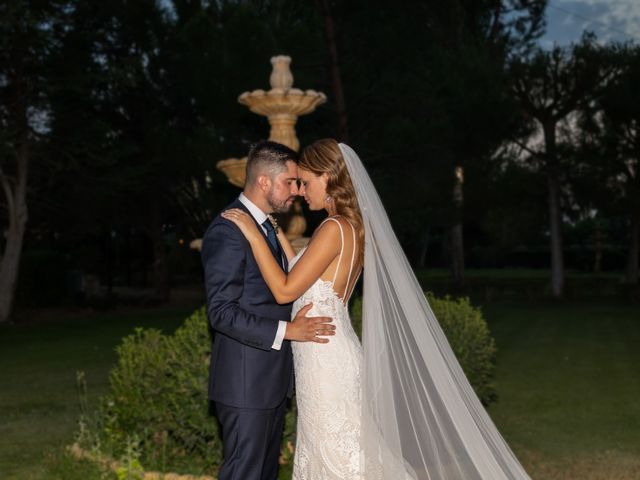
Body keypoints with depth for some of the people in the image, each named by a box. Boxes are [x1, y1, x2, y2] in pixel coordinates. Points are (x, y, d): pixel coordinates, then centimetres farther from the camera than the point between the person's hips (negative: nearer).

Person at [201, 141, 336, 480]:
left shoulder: (265, 226, 14)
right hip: (245, 380, -10)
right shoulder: (227, 230, -17)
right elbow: (221, 311, -22)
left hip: (273, 376, 10)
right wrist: (286, 331, -24)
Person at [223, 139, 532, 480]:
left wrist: (254, 235, -14)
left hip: (326, 360, -9)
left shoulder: (334, 229, -17)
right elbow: (301, 278, 15)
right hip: (329, 355, 9)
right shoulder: (353, 227, 11)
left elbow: (285, 290, -19)